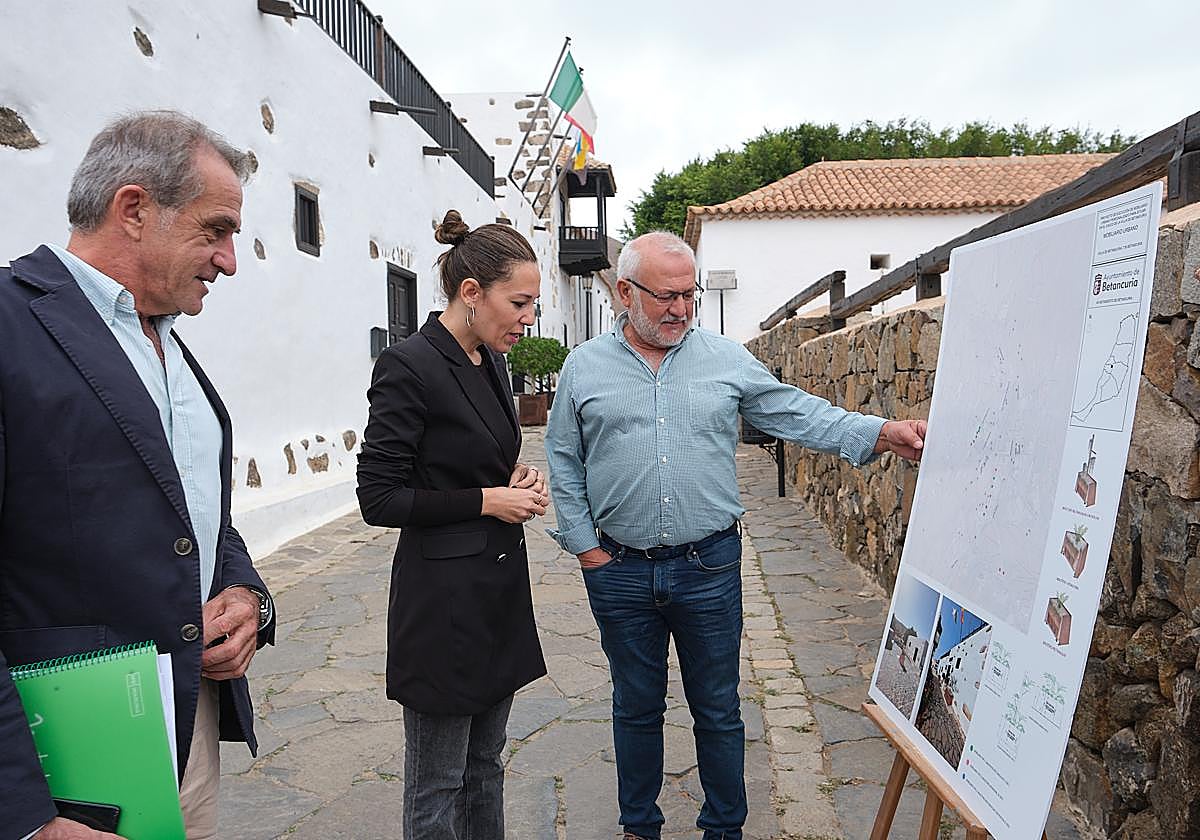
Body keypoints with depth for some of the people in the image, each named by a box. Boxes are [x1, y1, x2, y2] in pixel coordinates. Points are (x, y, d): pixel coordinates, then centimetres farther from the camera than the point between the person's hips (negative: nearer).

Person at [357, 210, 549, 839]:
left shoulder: (490, 361, 9)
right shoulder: (409, 366, -17)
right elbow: (379, 498, -17)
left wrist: (517, 477, 1)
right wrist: (489, 500, -15)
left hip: (500, 590, 8)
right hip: (444, 602, -8)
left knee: (485, 766, 22)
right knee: (437, 787, 10)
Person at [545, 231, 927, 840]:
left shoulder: (727, 360, 2)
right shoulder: (584, 367, 1)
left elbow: (798, 415, 0)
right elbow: (564, 465, 4)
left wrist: (884, 434, -13)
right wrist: (586, 547, -1)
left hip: (709, 566, 0)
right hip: (620, 571, 1)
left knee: (718, 711, 13)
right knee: (636, 708, 17)